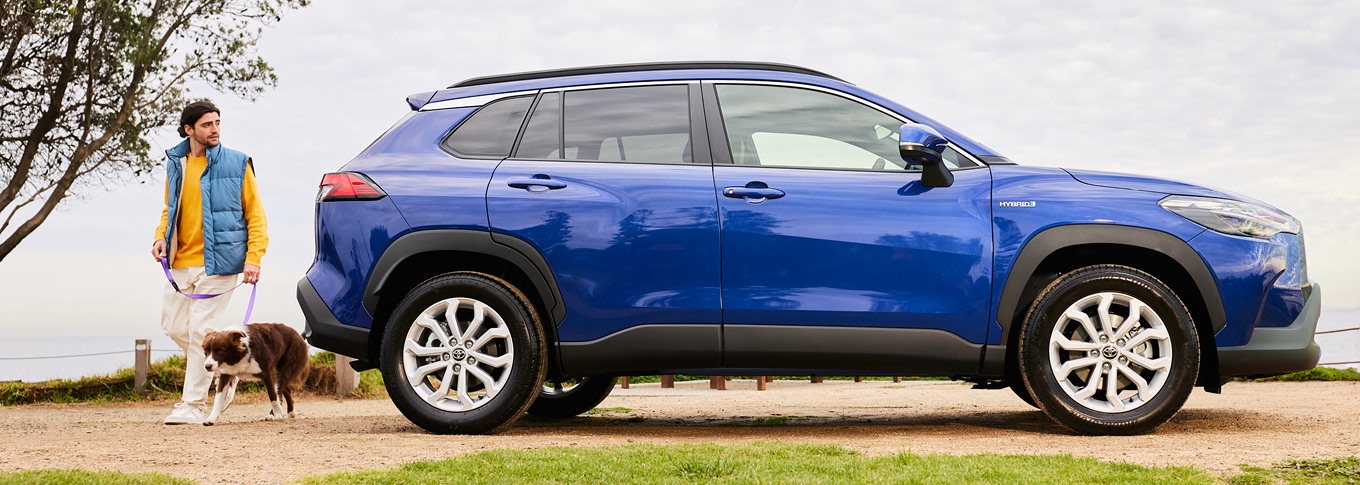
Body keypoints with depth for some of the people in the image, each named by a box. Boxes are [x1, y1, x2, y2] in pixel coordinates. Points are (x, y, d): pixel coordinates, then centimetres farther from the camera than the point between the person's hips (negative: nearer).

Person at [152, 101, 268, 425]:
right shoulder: (175, 164, 10)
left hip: (217, 263, -6)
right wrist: (161, 237, 2)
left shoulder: (236, 164, -4)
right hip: (181, 262, 6)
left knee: (200, 331, -7)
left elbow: (255, 214, -3)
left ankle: (193, 405, 1)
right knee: (173, 325, 11)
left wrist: (254, 258, -12)